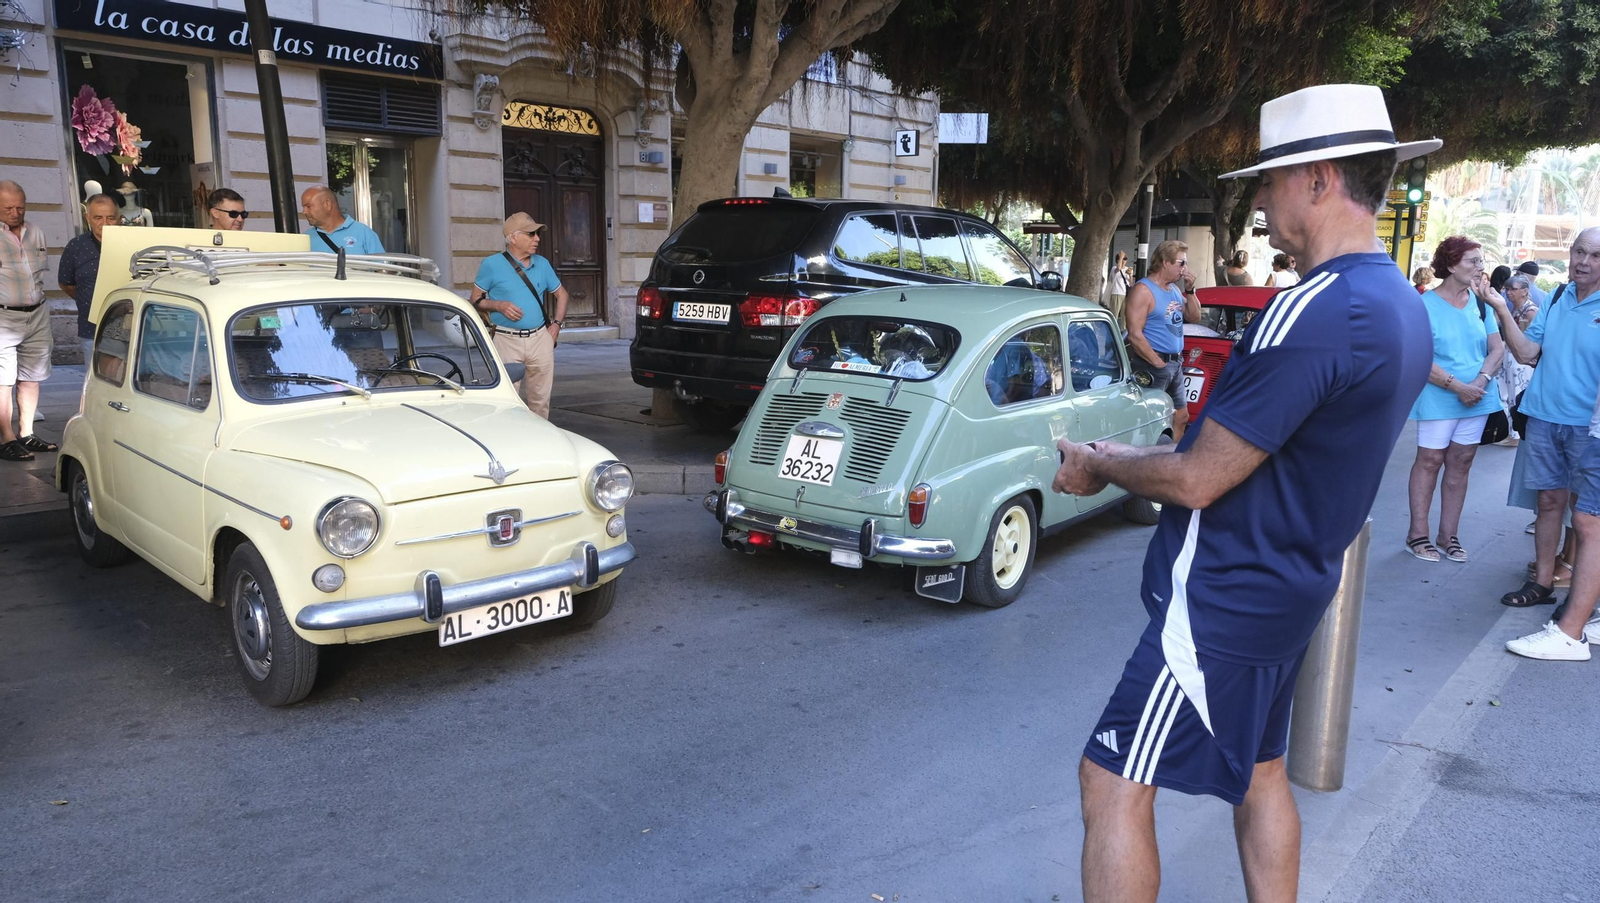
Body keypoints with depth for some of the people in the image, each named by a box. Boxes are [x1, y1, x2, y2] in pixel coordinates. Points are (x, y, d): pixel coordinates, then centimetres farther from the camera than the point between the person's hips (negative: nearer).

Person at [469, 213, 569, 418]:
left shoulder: (542, 264, 11)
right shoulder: (492, 265, -1)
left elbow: (561, 294, 22)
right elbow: (475, 301, 3)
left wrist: (557, 323, 8)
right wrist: (498, 305, -15)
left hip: (540, 338, 4)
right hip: (506, 340, -4)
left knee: (541, 399, 8)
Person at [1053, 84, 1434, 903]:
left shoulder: (1313, 313, -25)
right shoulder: (1404, 309, 6)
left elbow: (1197, 481, -22)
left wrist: (1100, 466, -4)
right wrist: (1131, 460, 12)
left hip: (1225, 596, -10)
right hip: (1291, 584, 10)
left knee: (1115, 783, -1)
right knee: (1256, 771, 24)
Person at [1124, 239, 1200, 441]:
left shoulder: (1174, 289, 13)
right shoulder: (1143, 290, -14)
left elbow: (1194, 317, 17)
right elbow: (1135, 335, -20)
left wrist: (1190, 290, 3)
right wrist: (1159, 363, -17)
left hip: (1176, 364, 9)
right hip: (1152, 366, -9)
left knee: (1181, 417, 15)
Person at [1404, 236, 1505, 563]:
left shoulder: (1480, 303, 5)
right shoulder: (1426, 305, -9)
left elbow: (1497, 348, 5)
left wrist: (1480, 381, -13)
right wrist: (1459, 387, -17)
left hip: (1477, 398, 5)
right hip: (1438, 398, -5)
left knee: (1460, 462, 8)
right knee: (1429, 460, -1)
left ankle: (1449, 534, 17)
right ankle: (1418, 534, 8)